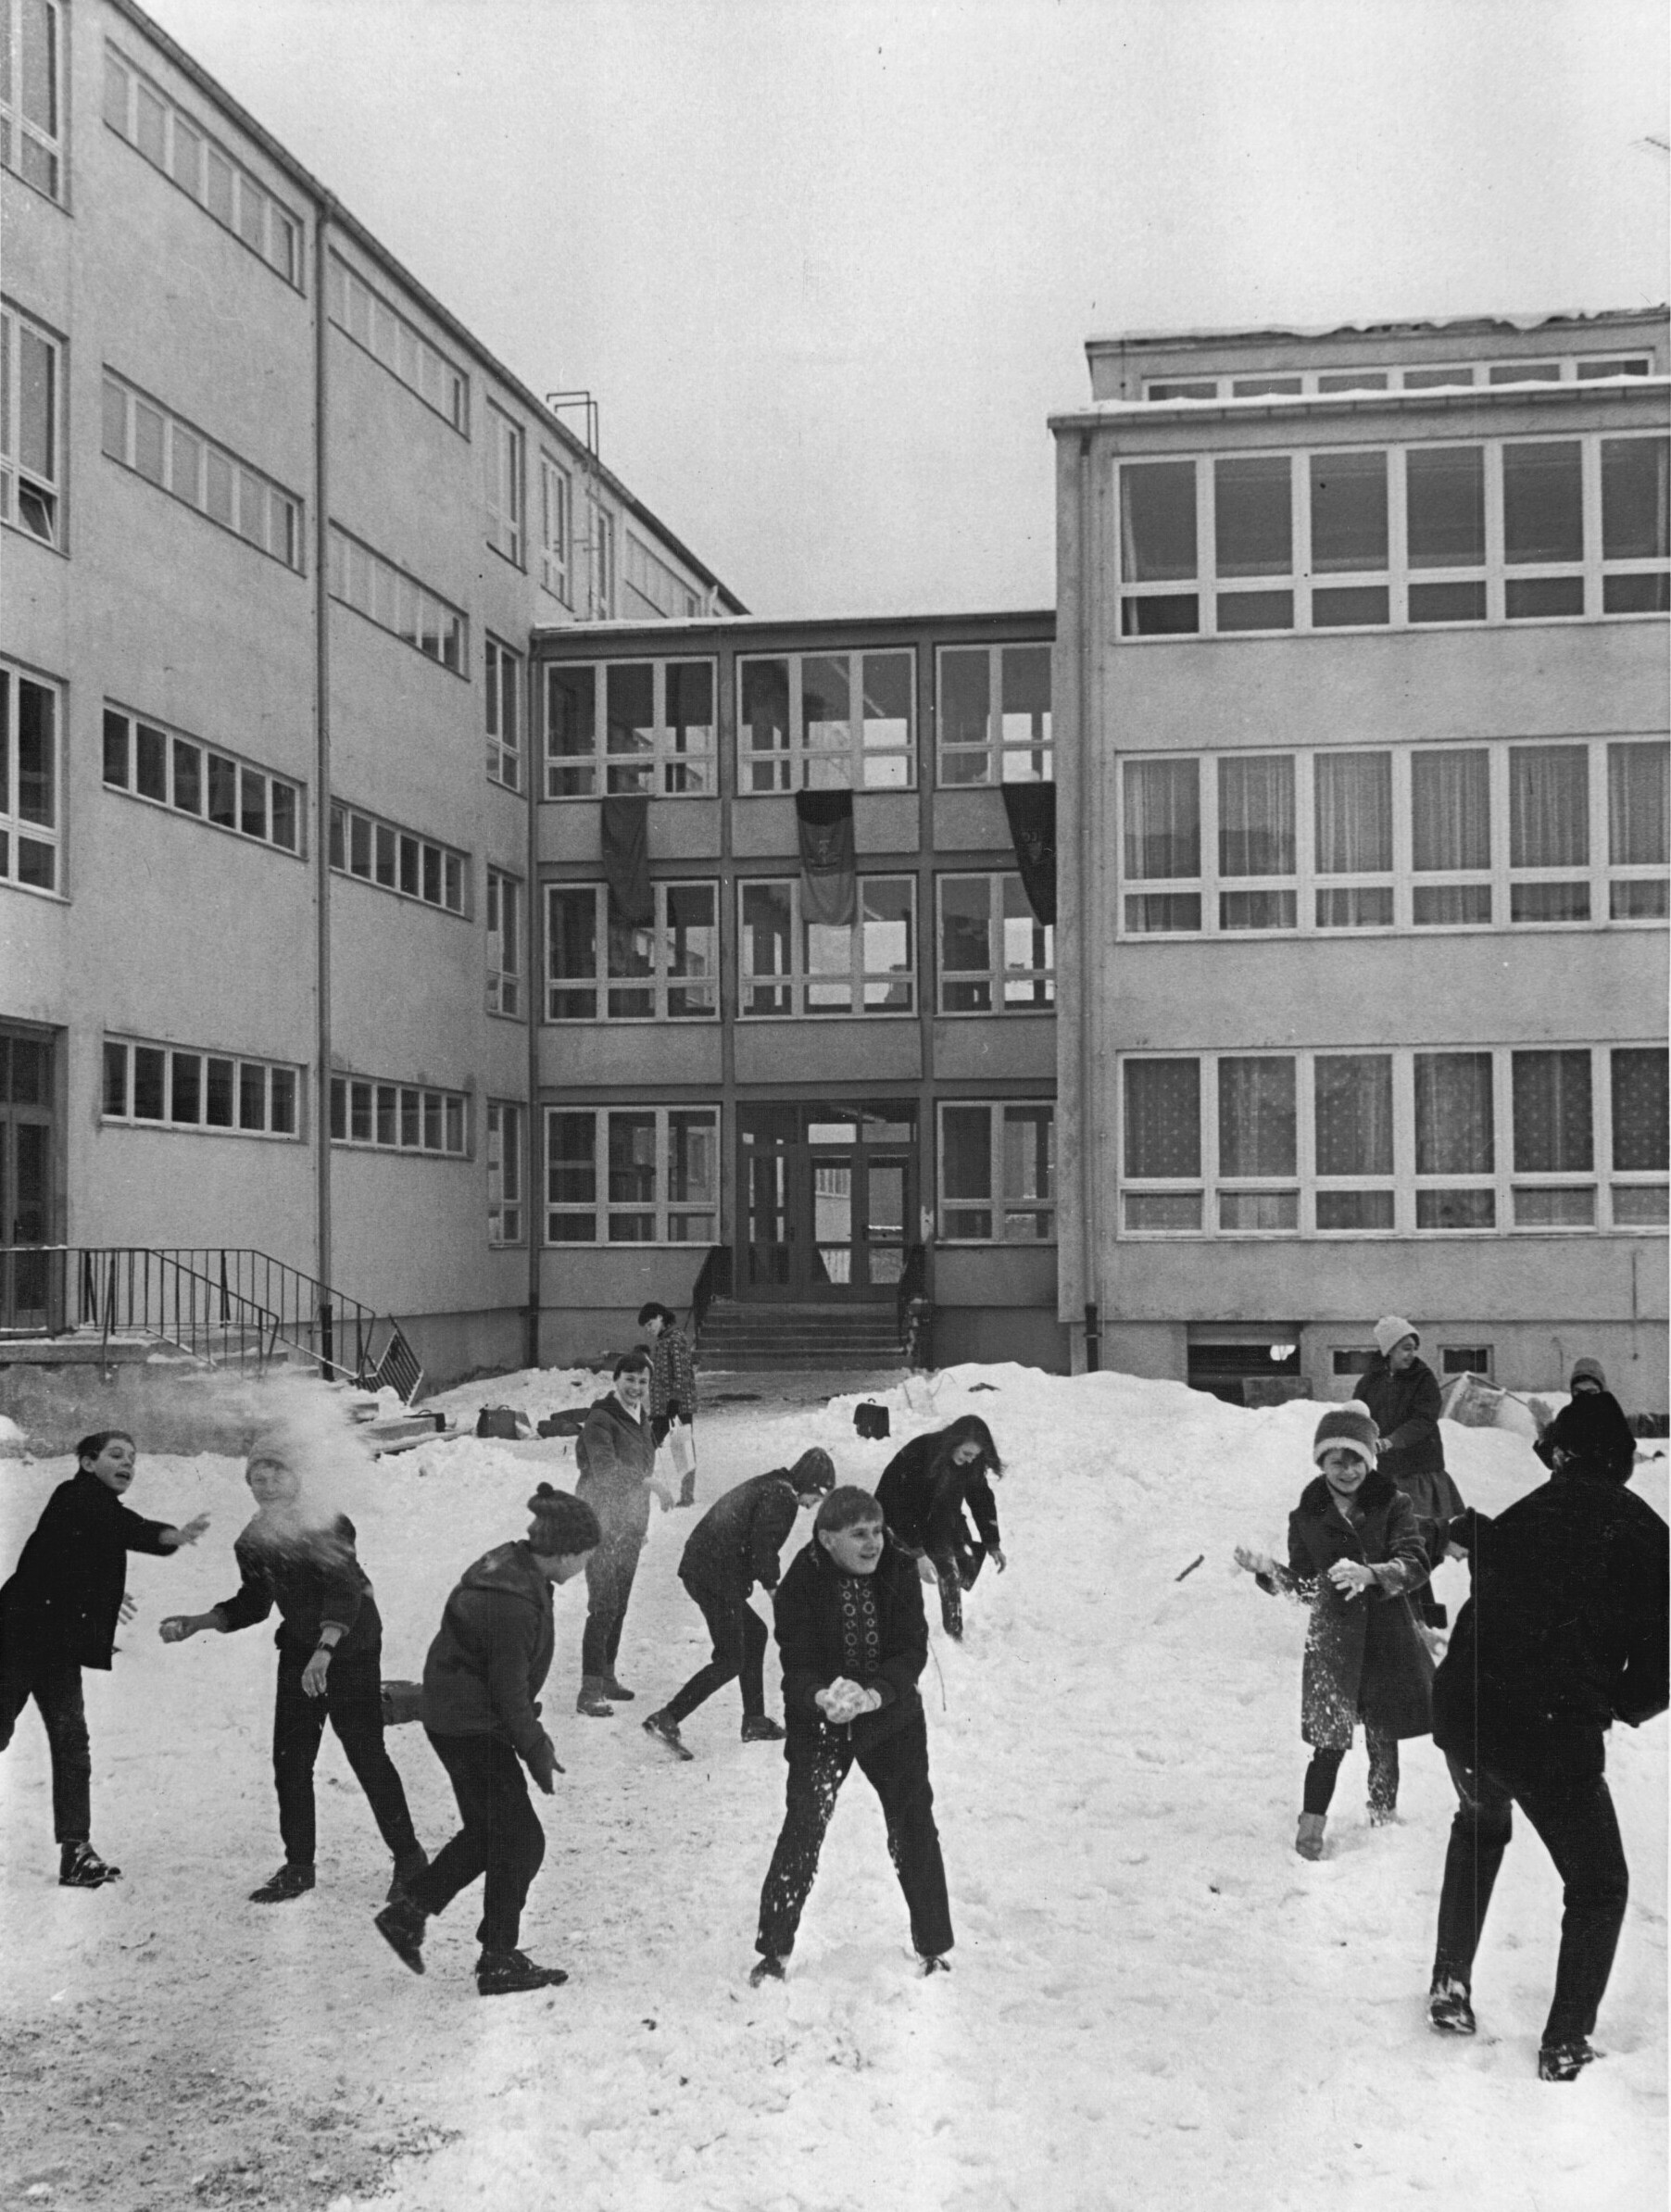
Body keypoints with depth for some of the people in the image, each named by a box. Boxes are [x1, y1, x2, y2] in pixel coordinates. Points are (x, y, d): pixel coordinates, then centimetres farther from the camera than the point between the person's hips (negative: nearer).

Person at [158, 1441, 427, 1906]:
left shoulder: (327, 1526, -19)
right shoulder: (253, 1542, 0)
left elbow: (345, 1593, -28)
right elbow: (253, 1603, 13)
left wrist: (324, 1650, -41)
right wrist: (196, 1623, 2)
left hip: (351, 1649, -6)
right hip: (299, 1650, 6)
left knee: (366, 1754, -6)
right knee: (290, 1760, 4)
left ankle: (408, 1858, 8)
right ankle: (298, 1867, 18)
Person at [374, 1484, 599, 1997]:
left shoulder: (512, 1565, 1)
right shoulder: (514, 1604, -30)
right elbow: (510, 1692, -22)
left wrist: (534, 1737, 18)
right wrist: (537, 1752, -9)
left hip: (455, 1718, 10)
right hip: (470, 1729, -10)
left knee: (488, 1831, 21)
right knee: (520, 1840, 1)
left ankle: (407, 1912, 29)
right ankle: (499, 1962, 12)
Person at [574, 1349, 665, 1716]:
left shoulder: (641, 1420, 12)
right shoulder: (601, 1419, -15)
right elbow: (606, 1468, -29)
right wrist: (648, 1482, -41)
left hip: (629, 1525, 8)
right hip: (600, 1523, -8)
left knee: (619, 1604, 15)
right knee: (604, 1605, -12)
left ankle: (606, 1676, 28)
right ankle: (590, 1691, -11)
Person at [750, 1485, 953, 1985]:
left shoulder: (900, 1574, -11)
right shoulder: (800, 1585, -16)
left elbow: (913, 1650, -14)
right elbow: (797, 1664, -19)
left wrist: (877, 1693, -32)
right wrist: (821, 1697, -41)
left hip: (892, 1716, 2)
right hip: (820, 1720, -2)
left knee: (914, 1829, 7)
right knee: (803, 1827, -9)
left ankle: (933, 1949, 24)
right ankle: (773, 1950, 4)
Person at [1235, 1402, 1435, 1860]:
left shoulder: (1392, 1505, -2)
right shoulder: (1307, 1516, 4)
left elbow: (1415, 1566, -14)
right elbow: (1304, 1586, 9)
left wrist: (1369, 1574, -31)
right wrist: (1268, 1571, -9)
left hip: (1388, 1637, 0)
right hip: (1332, 1638, 0)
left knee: (1383, 1737, 9)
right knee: (1331, 1738, -9)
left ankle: (1383, 1815, 29)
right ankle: (1311, 1824, 1)